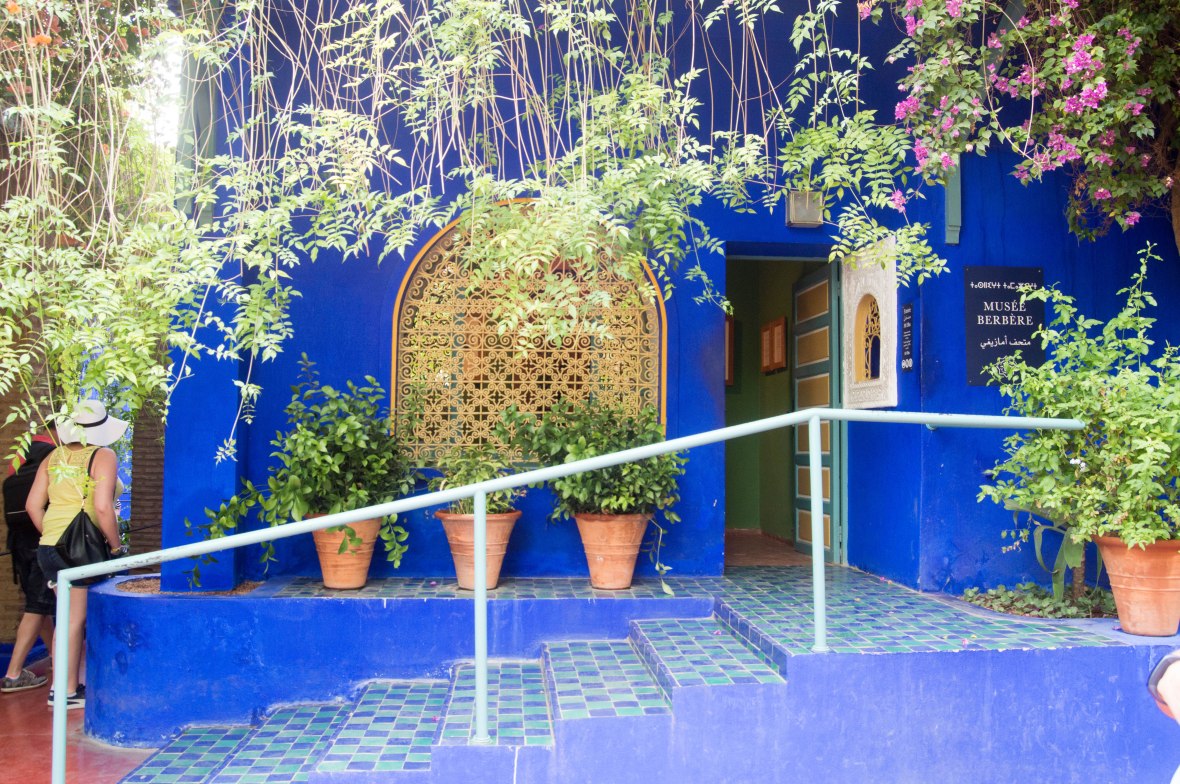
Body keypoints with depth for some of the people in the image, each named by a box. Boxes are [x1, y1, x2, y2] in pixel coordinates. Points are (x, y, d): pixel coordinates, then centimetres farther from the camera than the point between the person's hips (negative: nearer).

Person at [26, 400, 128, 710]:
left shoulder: (54, 457, 11)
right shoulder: (103, 456, -8)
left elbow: (33, 505, 9)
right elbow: (102, 507, -17)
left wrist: (51, 535, 20)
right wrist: (116, 546, -8)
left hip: (49, 546, 6)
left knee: (71, 617, 17)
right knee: (76, 620, 6)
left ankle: (69, 684, 22)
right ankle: (65, 691, 14)